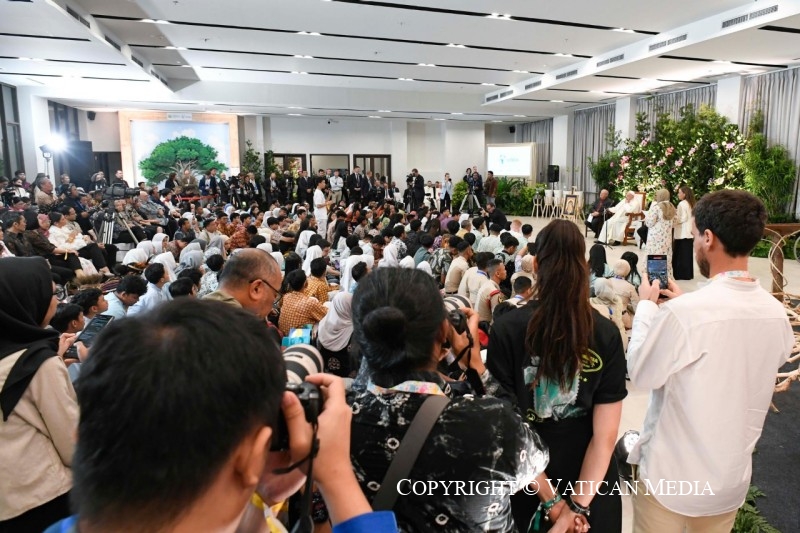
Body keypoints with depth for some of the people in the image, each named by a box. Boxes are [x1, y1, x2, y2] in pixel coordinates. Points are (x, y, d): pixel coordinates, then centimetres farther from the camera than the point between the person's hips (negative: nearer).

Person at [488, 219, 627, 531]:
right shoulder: (607, 334, -12)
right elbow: (605, 434, -13)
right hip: (591, 486, 2)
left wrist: (551, 502, -10)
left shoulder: (506, 329, -18)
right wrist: (578, 505, -7)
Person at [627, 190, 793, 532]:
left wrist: (646, 306, -3)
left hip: (672, 478, -5)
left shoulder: (682, 313, -27)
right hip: (732, 479, 5)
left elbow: (640, 374, -13)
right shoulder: (777, 315, -6)